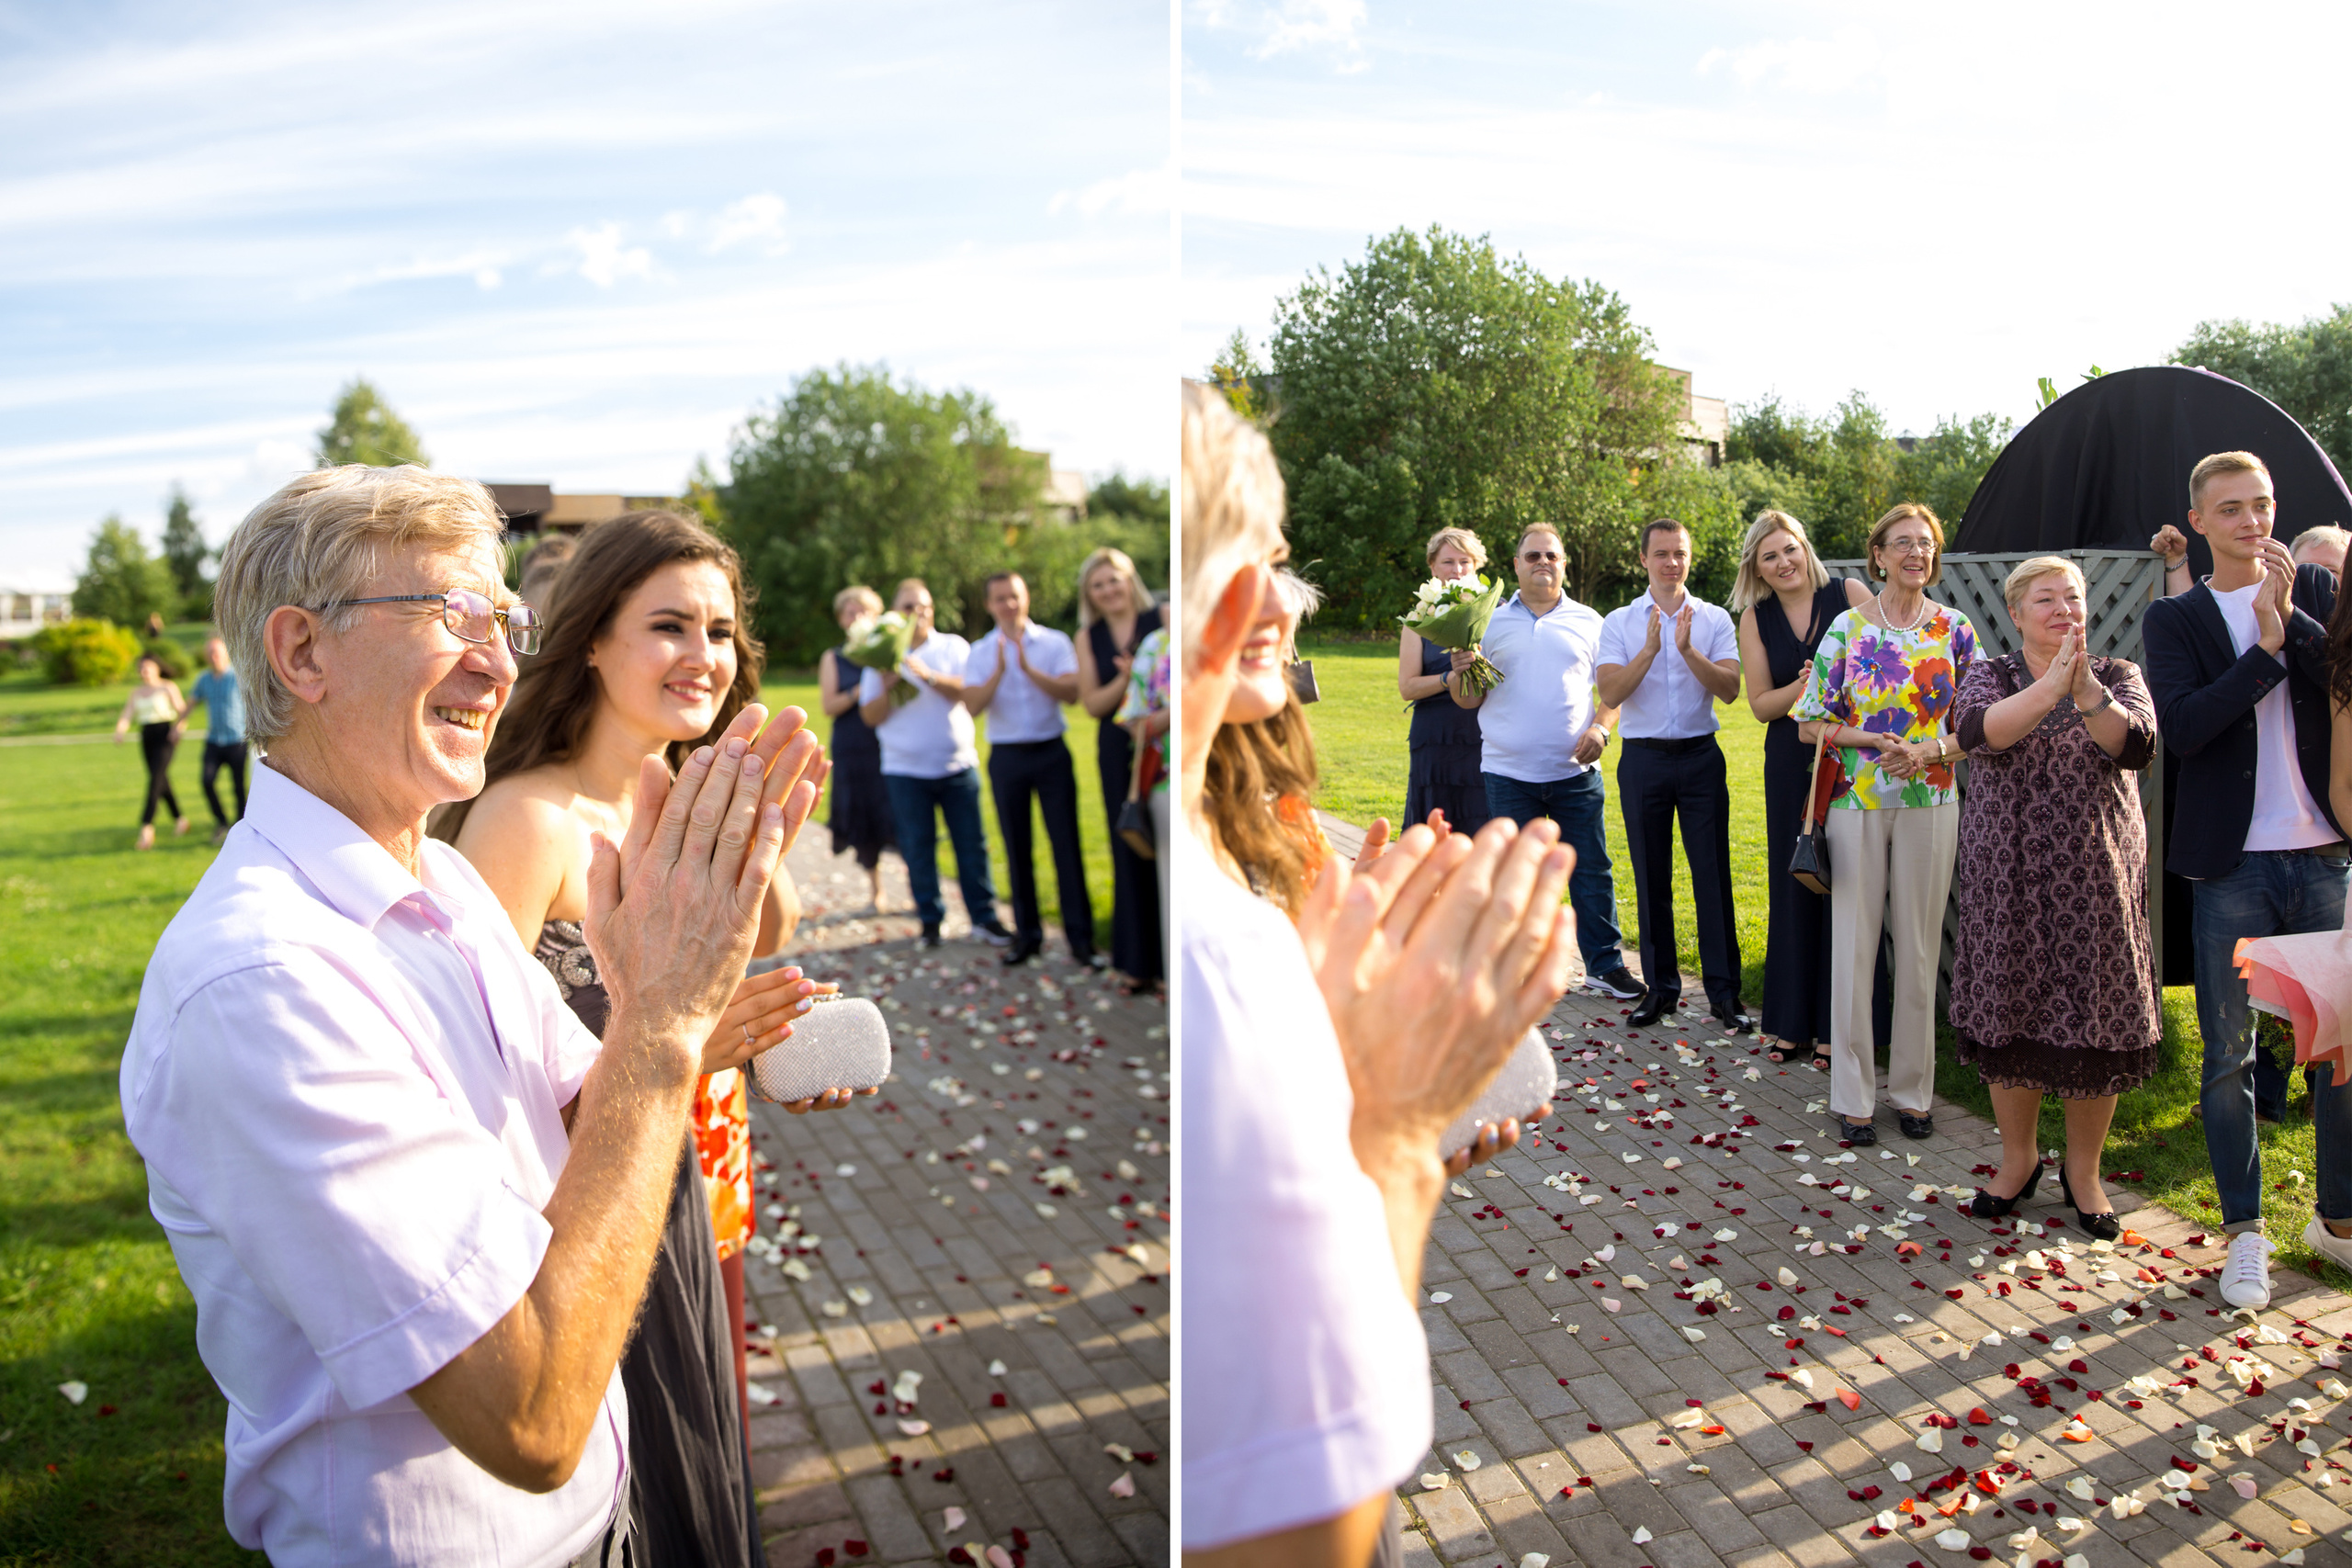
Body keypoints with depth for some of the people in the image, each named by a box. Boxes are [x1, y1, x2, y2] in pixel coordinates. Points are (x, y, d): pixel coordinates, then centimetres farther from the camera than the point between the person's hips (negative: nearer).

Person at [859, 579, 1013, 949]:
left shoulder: (953, 647, 6)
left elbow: (967, 691, -10)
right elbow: (870, 717, 2)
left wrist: (929, 676, -22)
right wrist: (886, 688, -15)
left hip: (957, 764, 0)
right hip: (905, 769, 0)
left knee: (971, 844, 1)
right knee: (918, 848, 4)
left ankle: (984, 917, 10)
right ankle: (930, 921, 15)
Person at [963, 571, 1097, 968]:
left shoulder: (1055, 642, 1)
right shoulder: (980, 652, 3)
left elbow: (1071, 692, -12)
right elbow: (972, 706, -8)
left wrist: (1029, 669, -21)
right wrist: (999, 672, -21)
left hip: (1051, 752, -1)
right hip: (1006, 756, 2)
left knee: (1066, 844, -2)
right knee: (1017, 849, 8)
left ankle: (1081, 938, 3)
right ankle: (1027, 934, 18)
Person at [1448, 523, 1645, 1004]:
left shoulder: (1588, 622, 10)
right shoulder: (1493, 622, 7)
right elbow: (1470, 698, 6)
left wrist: (1599, 728, -6)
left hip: (1575, 771, 1)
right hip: (1508, 771, 0)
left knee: (1591, 870, 4)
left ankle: (1604, 964, 15)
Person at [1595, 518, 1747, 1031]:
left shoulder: (1715, 620, 5)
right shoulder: (1619, 623, 4)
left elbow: (1729, 688, -7)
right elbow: (1609, 693, -8)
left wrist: (1688, 650, -20)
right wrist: (1650, 649, -19)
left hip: (1701, 757, 0)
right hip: (1643, 759, 0)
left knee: (1713, 874, -1)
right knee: (1651, 877, 6)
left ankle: (1724, 992, 7)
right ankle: (1660, 987, 17)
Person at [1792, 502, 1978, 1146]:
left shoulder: (1955, 630, 5)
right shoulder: (1846, 629, 1)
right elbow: (1809, 724, 0)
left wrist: (1931, 750, -12)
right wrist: (1876, 741, -13)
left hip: (1931, 803, 1)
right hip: (1856, 803, -1)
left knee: (1919, 948, 7)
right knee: (1853, 945, 1)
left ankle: (1912, 1089, 20)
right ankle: (1853, 1097, 11)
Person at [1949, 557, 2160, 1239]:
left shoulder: (2117, 675, 6)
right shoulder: (1990, 675, 4)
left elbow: (2136, 746, -14)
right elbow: (1976, 730, -19)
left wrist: (2086, 689, -29)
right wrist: (2049, 689, -31)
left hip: (2097, 881, 0)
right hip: (2008, 881, 0)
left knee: (2095, 1027, 3)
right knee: (2009, 1016, 7)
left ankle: (2083, 1169, 22)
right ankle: (2018, 1158, 26)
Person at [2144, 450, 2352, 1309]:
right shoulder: (2174, 618, 2)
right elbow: (2180, 728, -13)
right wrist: (2267, 651, -15)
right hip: (2232, 867, -2)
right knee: (2228, 1055, 5)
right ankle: (2245, 1232, 18)